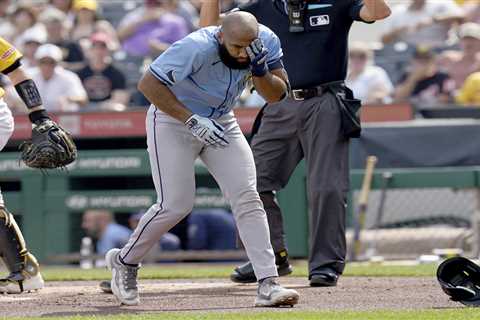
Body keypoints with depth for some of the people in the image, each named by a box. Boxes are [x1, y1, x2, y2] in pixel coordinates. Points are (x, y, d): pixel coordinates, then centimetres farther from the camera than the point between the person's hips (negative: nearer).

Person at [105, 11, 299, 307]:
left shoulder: (267, 42, -15)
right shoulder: (197, 48, -32)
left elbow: (278, 95, -10)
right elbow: (148, 84, -27)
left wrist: (259, 69, -30)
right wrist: (192, 120, -31)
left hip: (221, 123, 5)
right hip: (173, 119, -5)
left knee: (247, 199, -7)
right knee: (176, 205, -10)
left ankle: (268, 283, -9)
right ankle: (124, 262, 14)